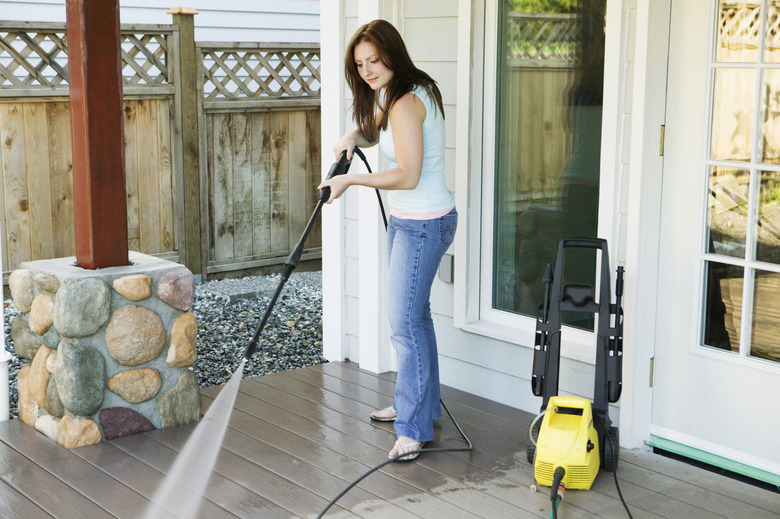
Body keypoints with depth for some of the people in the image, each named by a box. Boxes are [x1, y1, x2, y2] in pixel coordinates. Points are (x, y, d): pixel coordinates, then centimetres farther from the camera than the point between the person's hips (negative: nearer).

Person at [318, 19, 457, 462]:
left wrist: (351, 180, -17)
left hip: (423, 224, -11)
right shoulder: (396, 95, 10)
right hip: (407, 220, 11)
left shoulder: (407, 102, -21)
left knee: (404, 319, -11)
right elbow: (377, 129, 27)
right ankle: (421, 404, 33)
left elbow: (407, 176, -25)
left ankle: (414, 429, -6)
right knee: (414, 312, 19)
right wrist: (355, 136, 5)